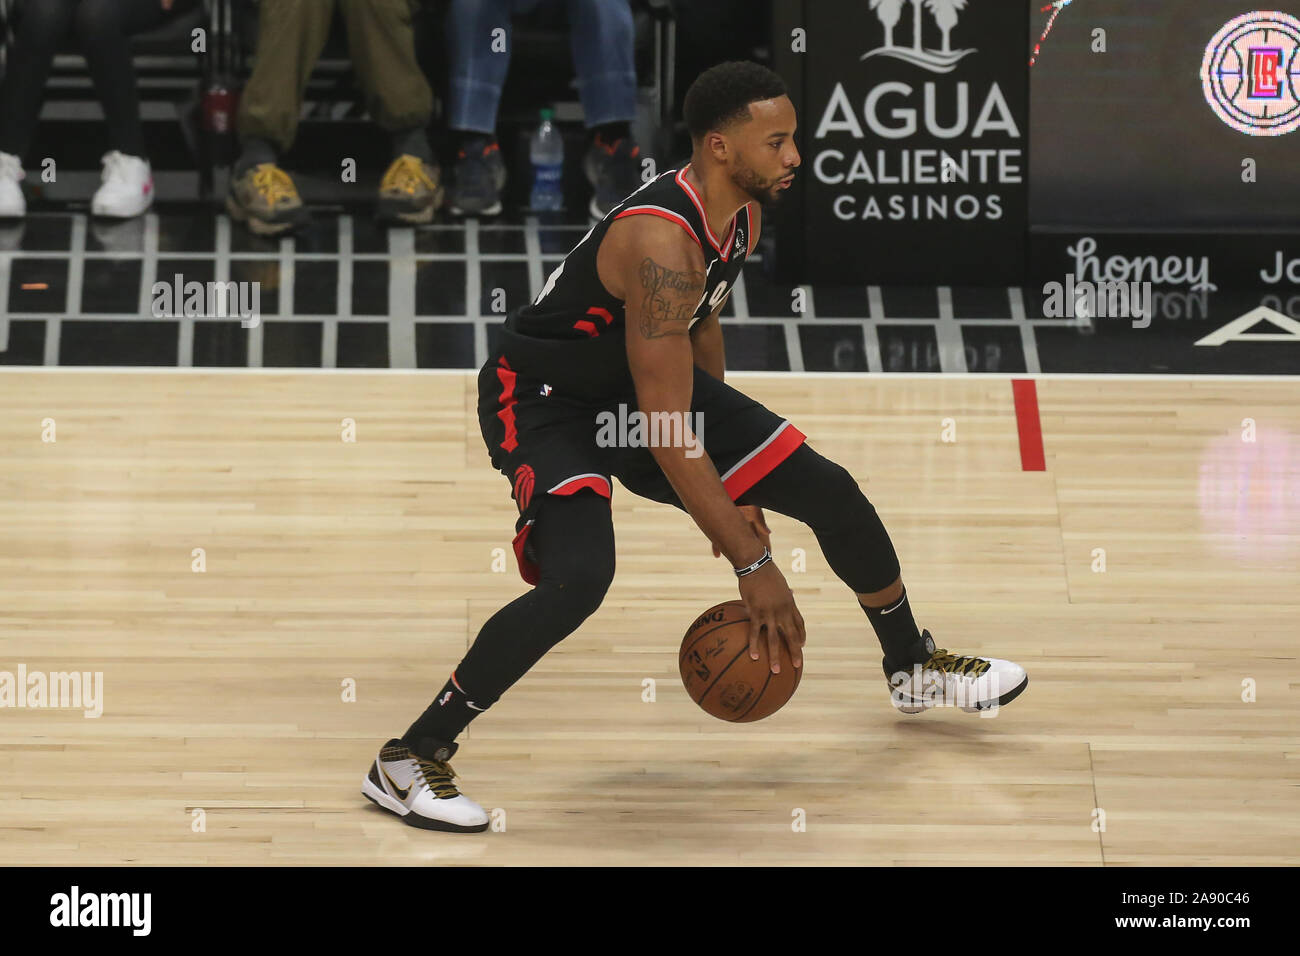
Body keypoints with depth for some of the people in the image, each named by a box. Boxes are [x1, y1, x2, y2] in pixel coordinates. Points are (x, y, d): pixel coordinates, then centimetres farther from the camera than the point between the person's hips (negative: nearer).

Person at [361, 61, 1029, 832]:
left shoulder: (743, 218, -5)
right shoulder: (662, 243, -34)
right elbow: (666, 429, -34)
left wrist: (731, 490, 18)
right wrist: (753, 564, -31)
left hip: (645, 383, 9)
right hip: (542, 397, -9)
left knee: (832, 492, 7)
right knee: (581, 575, -32)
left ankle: (913, 666, 34)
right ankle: (408, 759, -21)